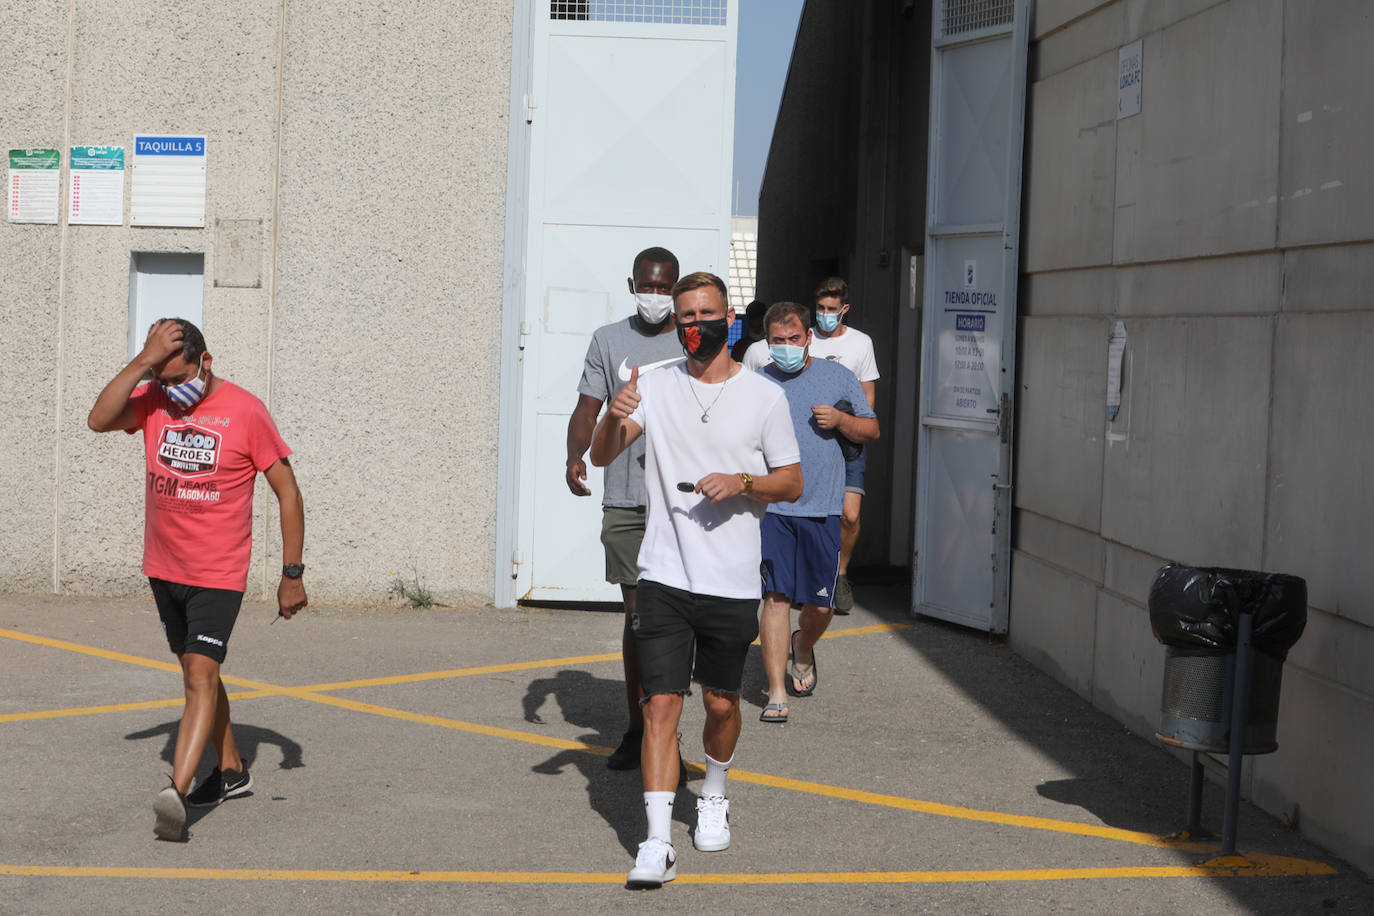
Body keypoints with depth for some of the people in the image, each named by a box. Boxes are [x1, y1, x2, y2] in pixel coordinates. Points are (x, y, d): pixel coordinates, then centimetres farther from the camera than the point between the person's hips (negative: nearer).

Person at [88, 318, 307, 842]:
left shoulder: (245, 411, -11)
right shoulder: (153, 401, 0)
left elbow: (288, 492, -6)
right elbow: (99, 420, -20)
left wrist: (292, 574, -8)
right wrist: (144, 361, -24)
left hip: (219, 575, -6)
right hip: (164, 570, 6)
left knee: (201, 674, -17)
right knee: (196, 671, 17)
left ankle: (175, 792, -26)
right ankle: (231, 771, 33)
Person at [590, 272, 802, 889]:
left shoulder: (764, 396, 2)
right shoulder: (655, 386, 4)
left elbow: (792, 483, 7)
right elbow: (601, 456, -3)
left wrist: (742, 482, -13)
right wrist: (614, 418, -25)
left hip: (733, 582, 0)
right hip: (664, 576, 0)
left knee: (721, 702, 12)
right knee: (661, 703, -7)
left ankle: (713, 796, 40)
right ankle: (657, 843, -7)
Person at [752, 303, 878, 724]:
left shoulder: (837, 377, 8)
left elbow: (871, 431, 12)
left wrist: (840, 420, -7)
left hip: (822, 508, 1)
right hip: (772, 507, -1)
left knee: (819, 603, 6)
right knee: (775, 598, -9)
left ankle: (802, 650, 39)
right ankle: (777, 694, -4)